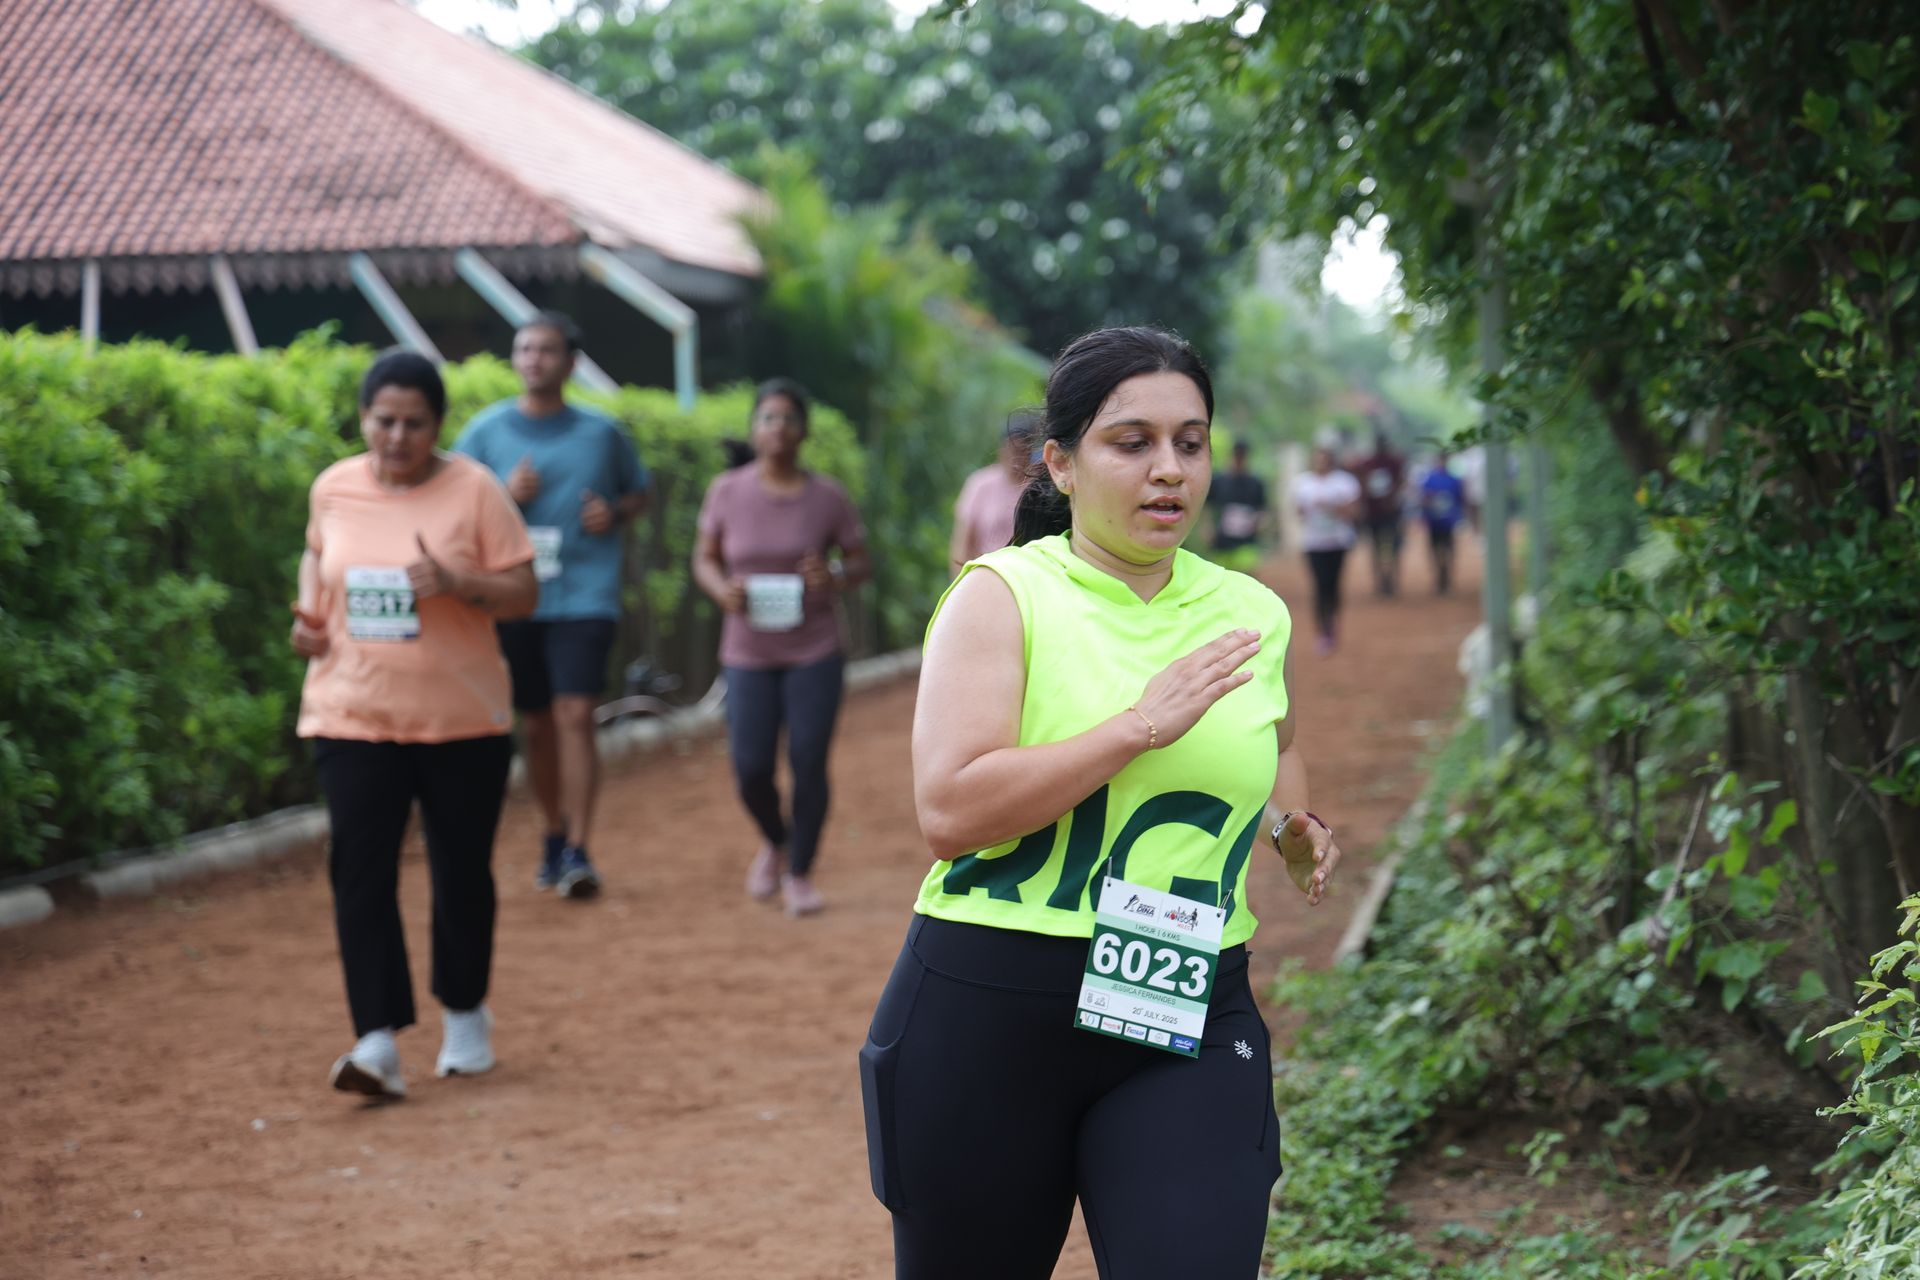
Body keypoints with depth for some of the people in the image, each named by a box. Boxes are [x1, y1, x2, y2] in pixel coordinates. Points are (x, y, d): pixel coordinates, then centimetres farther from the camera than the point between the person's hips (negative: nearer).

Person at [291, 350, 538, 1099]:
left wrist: (456, 583, -24)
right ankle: (377, 1043, -9)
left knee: (461, 874, 10)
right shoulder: (333, 488, 3)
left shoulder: (474, 490, -7)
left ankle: (466, 1015, 31)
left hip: (462, 720, -1)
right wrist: (309, 613, 5)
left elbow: (524, 594, -6)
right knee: (359, 874, -8)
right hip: (353, 718, 2)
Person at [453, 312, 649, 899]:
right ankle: (554, 831, 29)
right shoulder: (487, 430, 4)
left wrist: (615, 512, -4)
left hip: (585, 593, -2)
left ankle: (578, 852, -14)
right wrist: (506, 495, -11)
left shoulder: (601, 431, 5)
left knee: (575, 715, -14)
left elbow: (638, 492, 18)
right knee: (535, 723, 10)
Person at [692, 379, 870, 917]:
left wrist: (835, 578, -18)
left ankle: (800, 873, 15)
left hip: (815, 652, -1)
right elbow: (704, 559, 7)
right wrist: (722, 589, -15)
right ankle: (775, 840, 30)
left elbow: (859, 563, 4)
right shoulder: (727, 490, -1)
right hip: (748, 653, 1)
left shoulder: (828, 498, -4)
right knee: (751, 770, -3)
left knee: (808, 763, -5)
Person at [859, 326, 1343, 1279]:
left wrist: (1293, 825, 11)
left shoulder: (1251, 615, 8)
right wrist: (1141, 726, -20)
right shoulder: (1004, 594, -6)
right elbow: (949, 810, -18)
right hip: (988, 1012, -3)